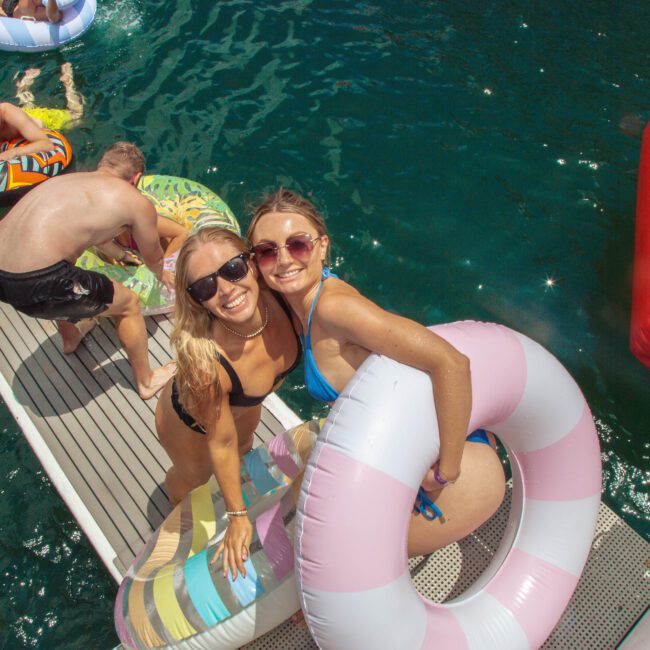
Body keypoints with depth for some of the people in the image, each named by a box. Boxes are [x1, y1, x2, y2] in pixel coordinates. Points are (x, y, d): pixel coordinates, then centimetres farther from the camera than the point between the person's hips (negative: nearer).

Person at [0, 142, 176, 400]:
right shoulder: (137, 202, 4)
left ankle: (70, 338, 63)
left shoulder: (69, 179, 23)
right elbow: (153, 258, 22)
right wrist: (162, 275, 45)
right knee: (128, 304, 16)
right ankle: (146, 381, 33)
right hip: (36, 284, -8)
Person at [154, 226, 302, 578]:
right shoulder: (202, 359, -47)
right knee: (194, 476, 29)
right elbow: (221, 444, -28)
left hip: (245, 406, 4)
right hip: (190, 423, -3)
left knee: (244, 446, 35)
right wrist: (238, 516, -15)